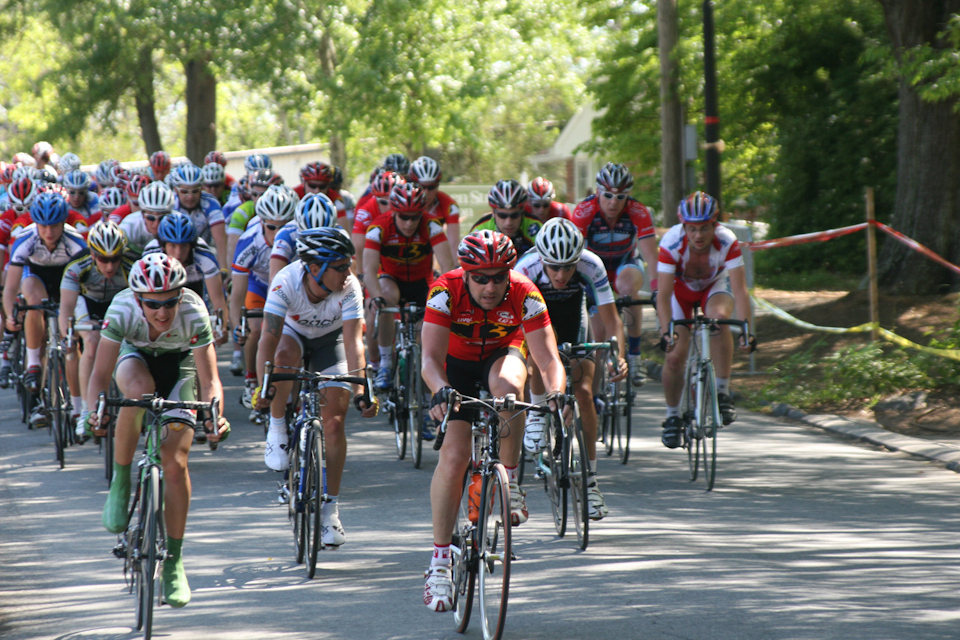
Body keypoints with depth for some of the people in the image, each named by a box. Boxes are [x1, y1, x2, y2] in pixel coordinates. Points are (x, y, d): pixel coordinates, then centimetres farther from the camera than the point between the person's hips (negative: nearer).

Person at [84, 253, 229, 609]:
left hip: (179, 364, 0)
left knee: (175, 463, -13)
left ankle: (173, 562, 1)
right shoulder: (122, 310, -34)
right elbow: (100, 373, -32)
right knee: (140, 390, -38)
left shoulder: (193, 314, -34)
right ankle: (120, 483, -18)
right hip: (136, 356, 0)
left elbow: (210, 381, -33)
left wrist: (214, 415, -52)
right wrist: (93, 410, -51)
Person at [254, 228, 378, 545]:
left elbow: (353, 343, -34)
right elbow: (269, 338, -38)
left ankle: (330, 509, 0)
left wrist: (360, 392, -45)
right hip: (293, 332, -1)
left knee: (334, 421, -10)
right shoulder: (286, 282, -35)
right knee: (285, 356, -38)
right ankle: (277, 430, -15)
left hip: (330, 340, 1)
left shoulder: (349, 287, -31)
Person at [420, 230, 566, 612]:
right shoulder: (446, 291, -30)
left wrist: (556, 392, -54)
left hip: (503, 354, 0)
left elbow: (548, 358, -32)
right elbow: (431, 358, -37)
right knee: (454, 455, -16)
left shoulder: (524, 295, -28)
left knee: (507, 386, -37)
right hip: (458, 363, 0)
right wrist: (441, 390, -58)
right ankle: (440, 563, -8)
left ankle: (509, 484, -18)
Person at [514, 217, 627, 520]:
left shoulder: (591, 266, -34)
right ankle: (537, 415, -12)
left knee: (583, 392, -11)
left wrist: (618, 356, -47)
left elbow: (611, 318, -31)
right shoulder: (526, 269, -37)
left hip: (572, 311, 1)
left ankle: (590, 480, -3)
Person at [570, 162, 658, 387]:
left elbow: (651, 256, -28)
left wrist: (659, 290, -42)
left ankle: (634, 352, -25)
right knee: (599, 330, -14)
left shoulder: (638, 213, -25)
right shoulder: (584, 212, -27)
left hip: (625, 263, 0)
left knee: (628, 286, -35)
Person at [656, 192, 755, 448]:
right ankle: (672, 416, 12)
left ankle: (723, 393, -24)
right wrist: (666, 331, -46)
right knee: (675, 355, -12)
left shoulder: (727, 242, -32)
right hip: (680, 286, 0)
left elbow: (739, 289, -34)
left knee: (719, 317, -34)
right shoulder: (672, 242, -34)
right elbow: (663, 293, -34)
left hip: (715, 285, 0)